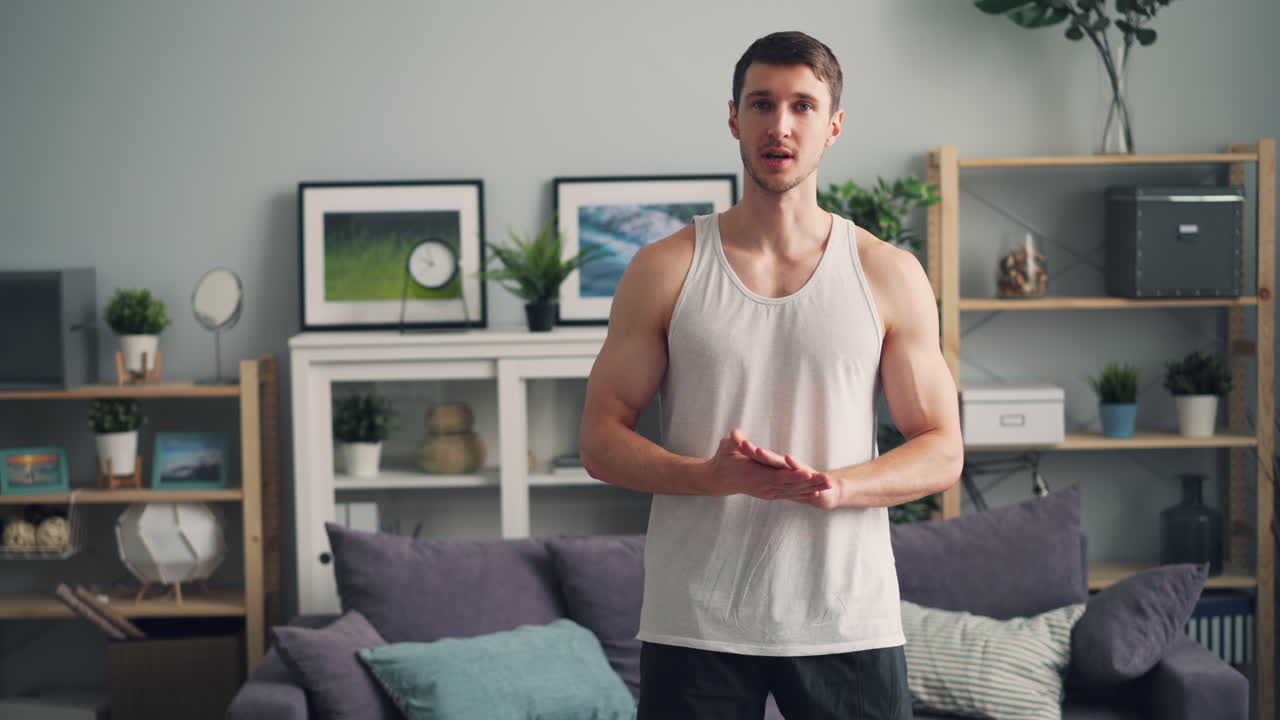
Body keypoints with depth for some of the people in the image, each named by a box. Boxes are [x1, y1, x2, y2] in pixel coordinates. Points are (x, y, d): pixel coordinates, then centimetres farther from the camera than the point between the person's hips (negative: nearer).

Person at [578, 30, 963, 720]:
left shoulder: (890, 275, 4)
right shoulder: (665, 270, 3)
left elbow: (942, 451, 4)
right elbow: (600, 440, 1)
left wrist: (838, 486, -15)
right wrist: (712, 476, -17)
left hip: (847, 618, 1)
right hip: (694, 622, 0)